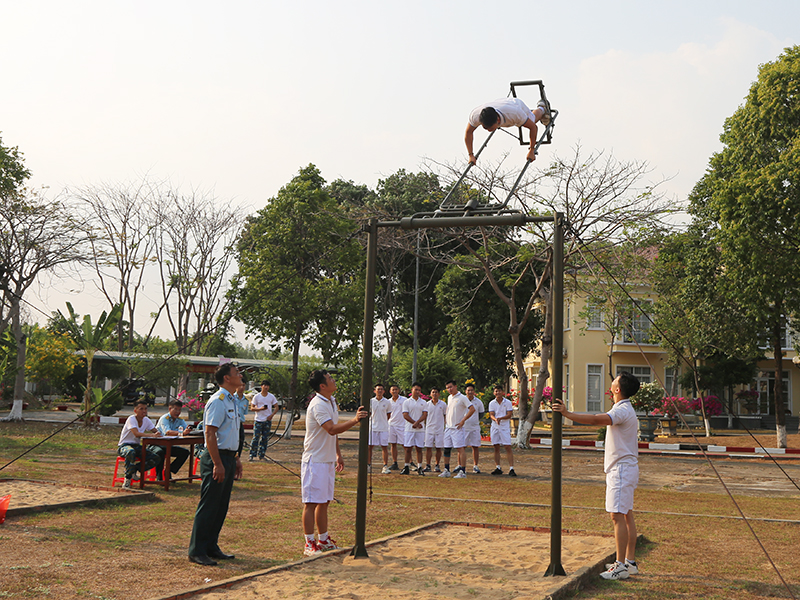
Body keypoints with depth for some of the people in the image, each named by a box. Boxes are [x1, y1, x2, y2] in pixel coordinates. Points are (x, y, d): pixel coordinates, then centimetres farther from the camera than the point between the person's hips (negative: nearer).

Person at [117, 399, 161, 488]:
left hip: (136, 446, 7)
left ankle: (133, 470, 3)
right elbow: (136, 433, -33)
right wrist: (152, 435, -44)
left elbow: (156, 432, 0)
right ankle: (128, 478, -24)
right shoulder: (131, 419, -17)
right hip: (124, 446, -7)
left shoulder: (146, 420, 3)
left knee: (155, 458, -15)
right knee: (131, 452, -43)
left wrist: (157, 434, -25)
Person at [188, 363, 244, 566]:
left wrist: (236, 458, 21)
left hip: (228, 458, 9)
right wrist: (218, 464, -23)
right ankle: (196, 551, 3)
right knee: (209, 505, -4)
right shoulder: (218, 401, -14)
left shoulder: (232, 401, 16)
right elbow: (210, 433, -20)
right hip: (217, 458, -9)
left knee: (221, 506, 13)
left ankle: (211, 547, 21)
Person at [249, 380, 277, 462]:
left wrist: (271, 415, -5)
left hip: (268, 420, 3)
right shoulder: (257, 396, -1)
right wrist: (260, 409, -17)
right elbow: (252, 408, 0)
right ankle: (252, 455, -3)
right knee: (255, 438, -8)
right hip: (258, 420, -2)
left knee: (265, 439, 5)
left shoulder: (271, 397, 5)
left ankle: (261, 456, 12)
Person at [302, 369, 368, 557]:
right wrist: (354, 420, -36)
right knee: (311, 503, -4)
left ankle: (323, 540, 24)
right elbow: (332, 429, -31)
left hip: (328, 460, 9)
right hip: (315, 460, -9)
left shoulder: (331, 401, 12)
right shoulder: (317, 405, -18)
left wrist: (338, 454, 22)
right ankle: (309, 544, 2)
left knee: (324, 502, 15)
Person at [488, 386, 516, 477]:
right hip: (495, 427, 3)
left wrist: (500, 418, -23)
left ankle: (511, 469, -10)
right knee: (496, 448, 6)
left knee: (508, 447, -8)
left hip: (505, 427, -3)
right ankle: (497, 468, 14)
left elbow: (509, 415, -7)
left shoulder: (508, 402, 0)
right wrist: (495, 419, -25)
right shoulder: (492, 403, 7)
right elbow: (491, 415, -2)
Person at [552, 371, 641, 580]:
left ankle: (621, 566, -10)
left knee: (618, 516, -11)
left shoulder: (622, 411, -17)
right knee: (626, 515, 13)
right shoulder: (625, 410, 16)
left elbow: (595, 420, -33)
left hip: (622, 469, -11)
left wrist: (567, 414, -30)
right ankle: (630, 562, 18)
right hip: (623, 467, 11)